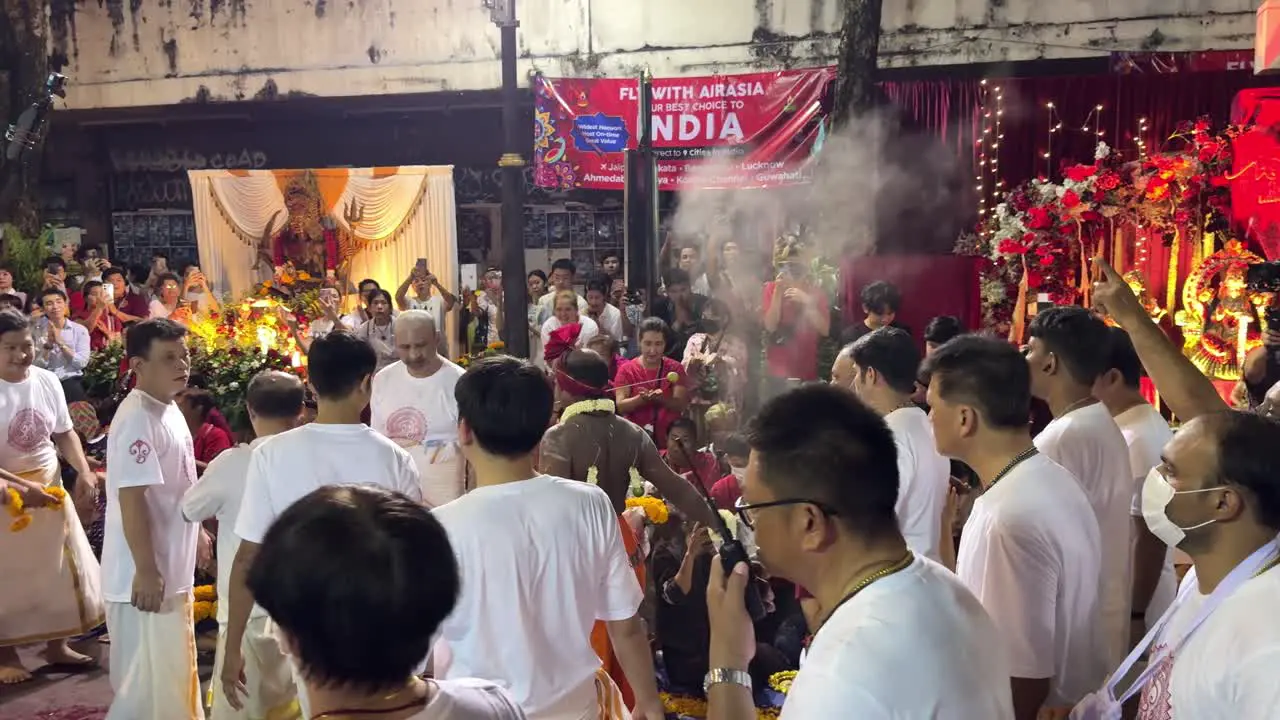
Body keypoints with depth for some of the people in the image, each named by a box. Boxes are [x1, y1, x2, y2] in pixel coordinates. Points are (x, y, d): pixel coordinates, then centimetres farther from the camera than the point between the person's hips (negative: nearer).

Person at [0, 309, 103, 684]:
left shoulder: (47, 381, -3)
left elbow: (64, 432, 6)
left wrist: (83, 470, -8)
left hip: (51, 490, 5)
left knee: (59, 570, 13)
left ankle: (57, 646, 29)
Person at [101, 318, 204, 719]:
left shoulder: (168, 409, 7)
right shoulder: (137, 419, -22)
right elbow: (131, 497, -25)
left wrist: (197, 532, 23)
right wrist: (146, 570, -25)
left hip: (173, 564, 10)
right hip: (146, 571, -10)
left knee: (174, 668, 22)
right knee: (147, 677, 1)